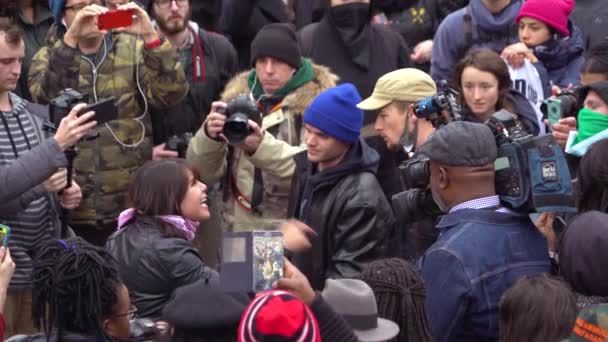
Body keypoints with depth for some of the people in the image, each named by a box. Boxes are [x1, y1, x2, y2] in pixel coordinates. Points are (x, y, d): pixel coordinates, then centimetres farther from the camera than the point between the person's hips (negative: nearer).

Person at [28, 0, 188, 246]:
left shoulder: (132, 49, 4)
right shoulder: (48, 58, 4)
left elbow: (171, 93, -11)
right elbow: (45, 98, -18)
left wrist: (151, 37, -24)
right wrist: (70, 40, -29)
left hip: (134, 205, 0)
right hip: (74, 209, 0)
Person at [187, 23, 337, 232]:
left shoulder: (316, 99, -3)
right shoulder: (237, 96, 11)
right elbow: (203, 174, 6)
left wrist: (263, 146, -29)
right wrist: (209, 137, -13)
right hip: (239, 231, 4)